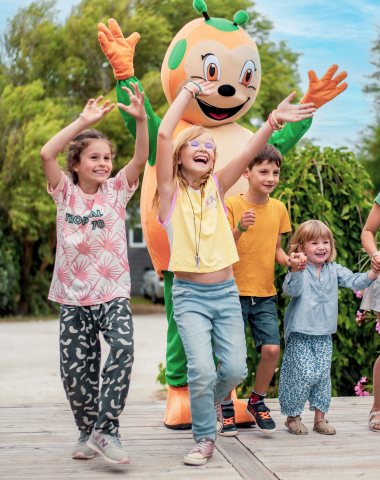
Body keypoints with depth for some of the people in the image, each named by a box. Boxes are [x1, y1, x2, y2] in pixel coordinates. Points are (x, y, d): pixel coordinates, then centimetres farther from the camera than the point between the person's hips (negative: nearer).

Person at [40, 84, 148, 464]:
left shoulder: (117, 190, 4)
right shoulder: (65, 193, 3)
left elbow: (141, 158, -11)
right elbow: (46, 154, -13)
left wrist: (141, 118, -25)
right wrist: (84, 121, -16)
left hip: (113, 293, -1)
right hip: (73, 296, 1)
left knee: (123, 348, -24)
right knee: (75, 369, 3)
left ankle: (105, 430, -15)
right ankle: (87, 432, 24)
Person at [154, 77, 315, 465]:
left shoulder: (216, 187, 6)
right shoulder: (171, 192, -3)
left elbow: (248, 153, -8)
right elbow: (164, 134, -15)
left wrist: (273, 121, -22)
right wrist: (189, 91, -8)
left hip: (225, 292, 3)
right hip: (189, 294, -3)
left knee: (235, 368, -2)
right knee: (201, 369, -16)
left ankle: (212, 399, 31)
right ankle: (204, 437, 6)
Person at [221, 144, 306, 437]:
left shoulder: (279, 208, 8)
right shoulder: (231, 205, -7)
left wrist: (288, 260, -4)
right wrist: (239, 229, -31)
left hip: (265, 294, 4)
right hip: (234, 291, -4)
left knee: (272, 349, -6)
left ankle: (257, 402, 18)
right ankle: (227, 408, 18)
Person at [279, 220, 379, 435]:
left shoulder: (334, 270, 7)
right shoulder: (299, 270, -10)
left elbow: (354, 281, 1)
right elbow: (292, 290, -24)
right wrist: (295, 270, -42)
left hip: (324, 336, 5)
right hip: (300, 334, -5)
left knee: (323, 374, 5)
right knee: (303, 373, -7)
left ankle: (320, 417, 18)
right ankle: (292, 416, 11)